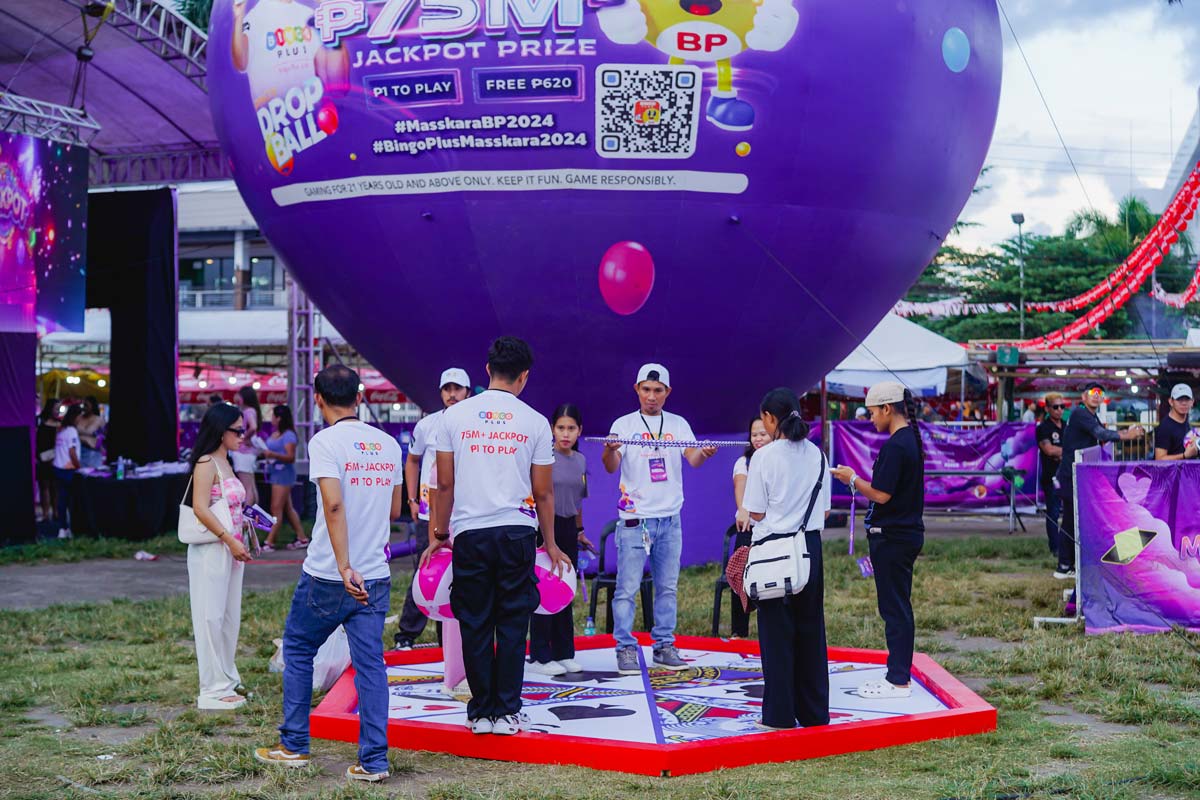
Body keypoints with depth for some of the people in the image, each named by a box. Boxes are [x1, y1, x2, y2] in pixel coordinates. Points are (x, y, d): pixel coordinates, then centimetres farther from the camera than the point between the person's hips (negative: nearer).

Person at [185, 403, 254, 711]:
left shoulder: (226, 463, 14)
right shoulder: (206, 464, -14)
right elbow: (200, 508, -21)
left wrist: (239, 541, 15)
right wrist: (230, 540, -22)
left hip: (230, 550, 9)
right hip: (211, 550, -9)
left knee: (230, 618, 14)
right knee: (211, 618, -3)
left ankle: (227, 682, 24)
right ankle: (213, 691, 2)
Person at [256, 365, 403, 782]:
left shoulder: (325, 442, -11)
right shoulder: (389, 444, 7)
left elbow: (334, 504, -22)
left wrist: (344, 568, -26)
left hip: (326, 576, -4)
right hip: (375, 576, 4)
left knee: (297, 650, 15)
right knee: (370, 663, 6)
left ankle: (294, 746, 21)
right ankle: (374, 760, 3)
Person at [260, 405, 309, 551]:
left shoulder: (288, 435, -12)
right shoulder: (274, 434, 14)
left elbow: (291, 457, -19)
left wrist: (273, 455, -31)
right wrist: (263, 453, 4)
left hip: (284, 473, -10)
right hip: (275, 473, 10)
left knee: (277, 508, -8)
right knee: (288, 508, 11)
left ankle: (269, 542, -9)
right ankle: (302, 538, 17)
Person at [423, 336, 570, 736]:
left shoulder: (455, 415, 3)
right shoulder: (535, 422, 2)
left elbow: (445, 485, 5)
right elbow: (543, 493, 6)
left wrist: (439, 533, 16)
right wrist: (550, 544, 17)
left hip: (469, 533, 1)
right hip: (517, 533, 0)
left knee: (475, 625, 7)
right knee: (512, 624, 6)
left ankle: (481, 713, 12)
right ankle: (507, 712, 7)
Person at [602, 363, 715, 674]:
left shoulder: (678, 424, 9)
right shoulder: (624, 425, 0)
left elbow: (693, 459, -3)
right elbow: (611, 467, -10)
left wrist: (705, 453, -26)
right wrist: (610, 450, -32)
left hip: (670, 517, 3)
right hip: (635, 517, -3)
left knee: (667, 587, 9)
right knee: (627, 587, -4)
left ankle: (664, 646, 18)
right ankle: (626, 648, 2)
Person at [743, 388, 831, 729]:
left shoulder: (765, 456, -12)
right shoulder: (816, 454, 4)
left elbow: (756, 513, -10)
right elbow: (824, 510, 9)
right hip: (811, 547, 5)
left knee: (777, 631, 2)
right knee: (810, 628, 12)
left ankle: (780, 714, 6)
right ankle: (813, 711, 17)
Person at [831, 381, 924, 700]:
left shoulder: (895, 446, -20)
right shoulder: (912, 439, 11)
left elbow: (882, 494, -22)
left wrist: (852, 479, -8)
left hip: (892, 538, -10)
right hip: (908, 533, 10)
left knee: (894, 608, -3)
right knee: (898, 607, 16)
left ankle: (898, 681, 3)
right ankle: (899, 674, 23)